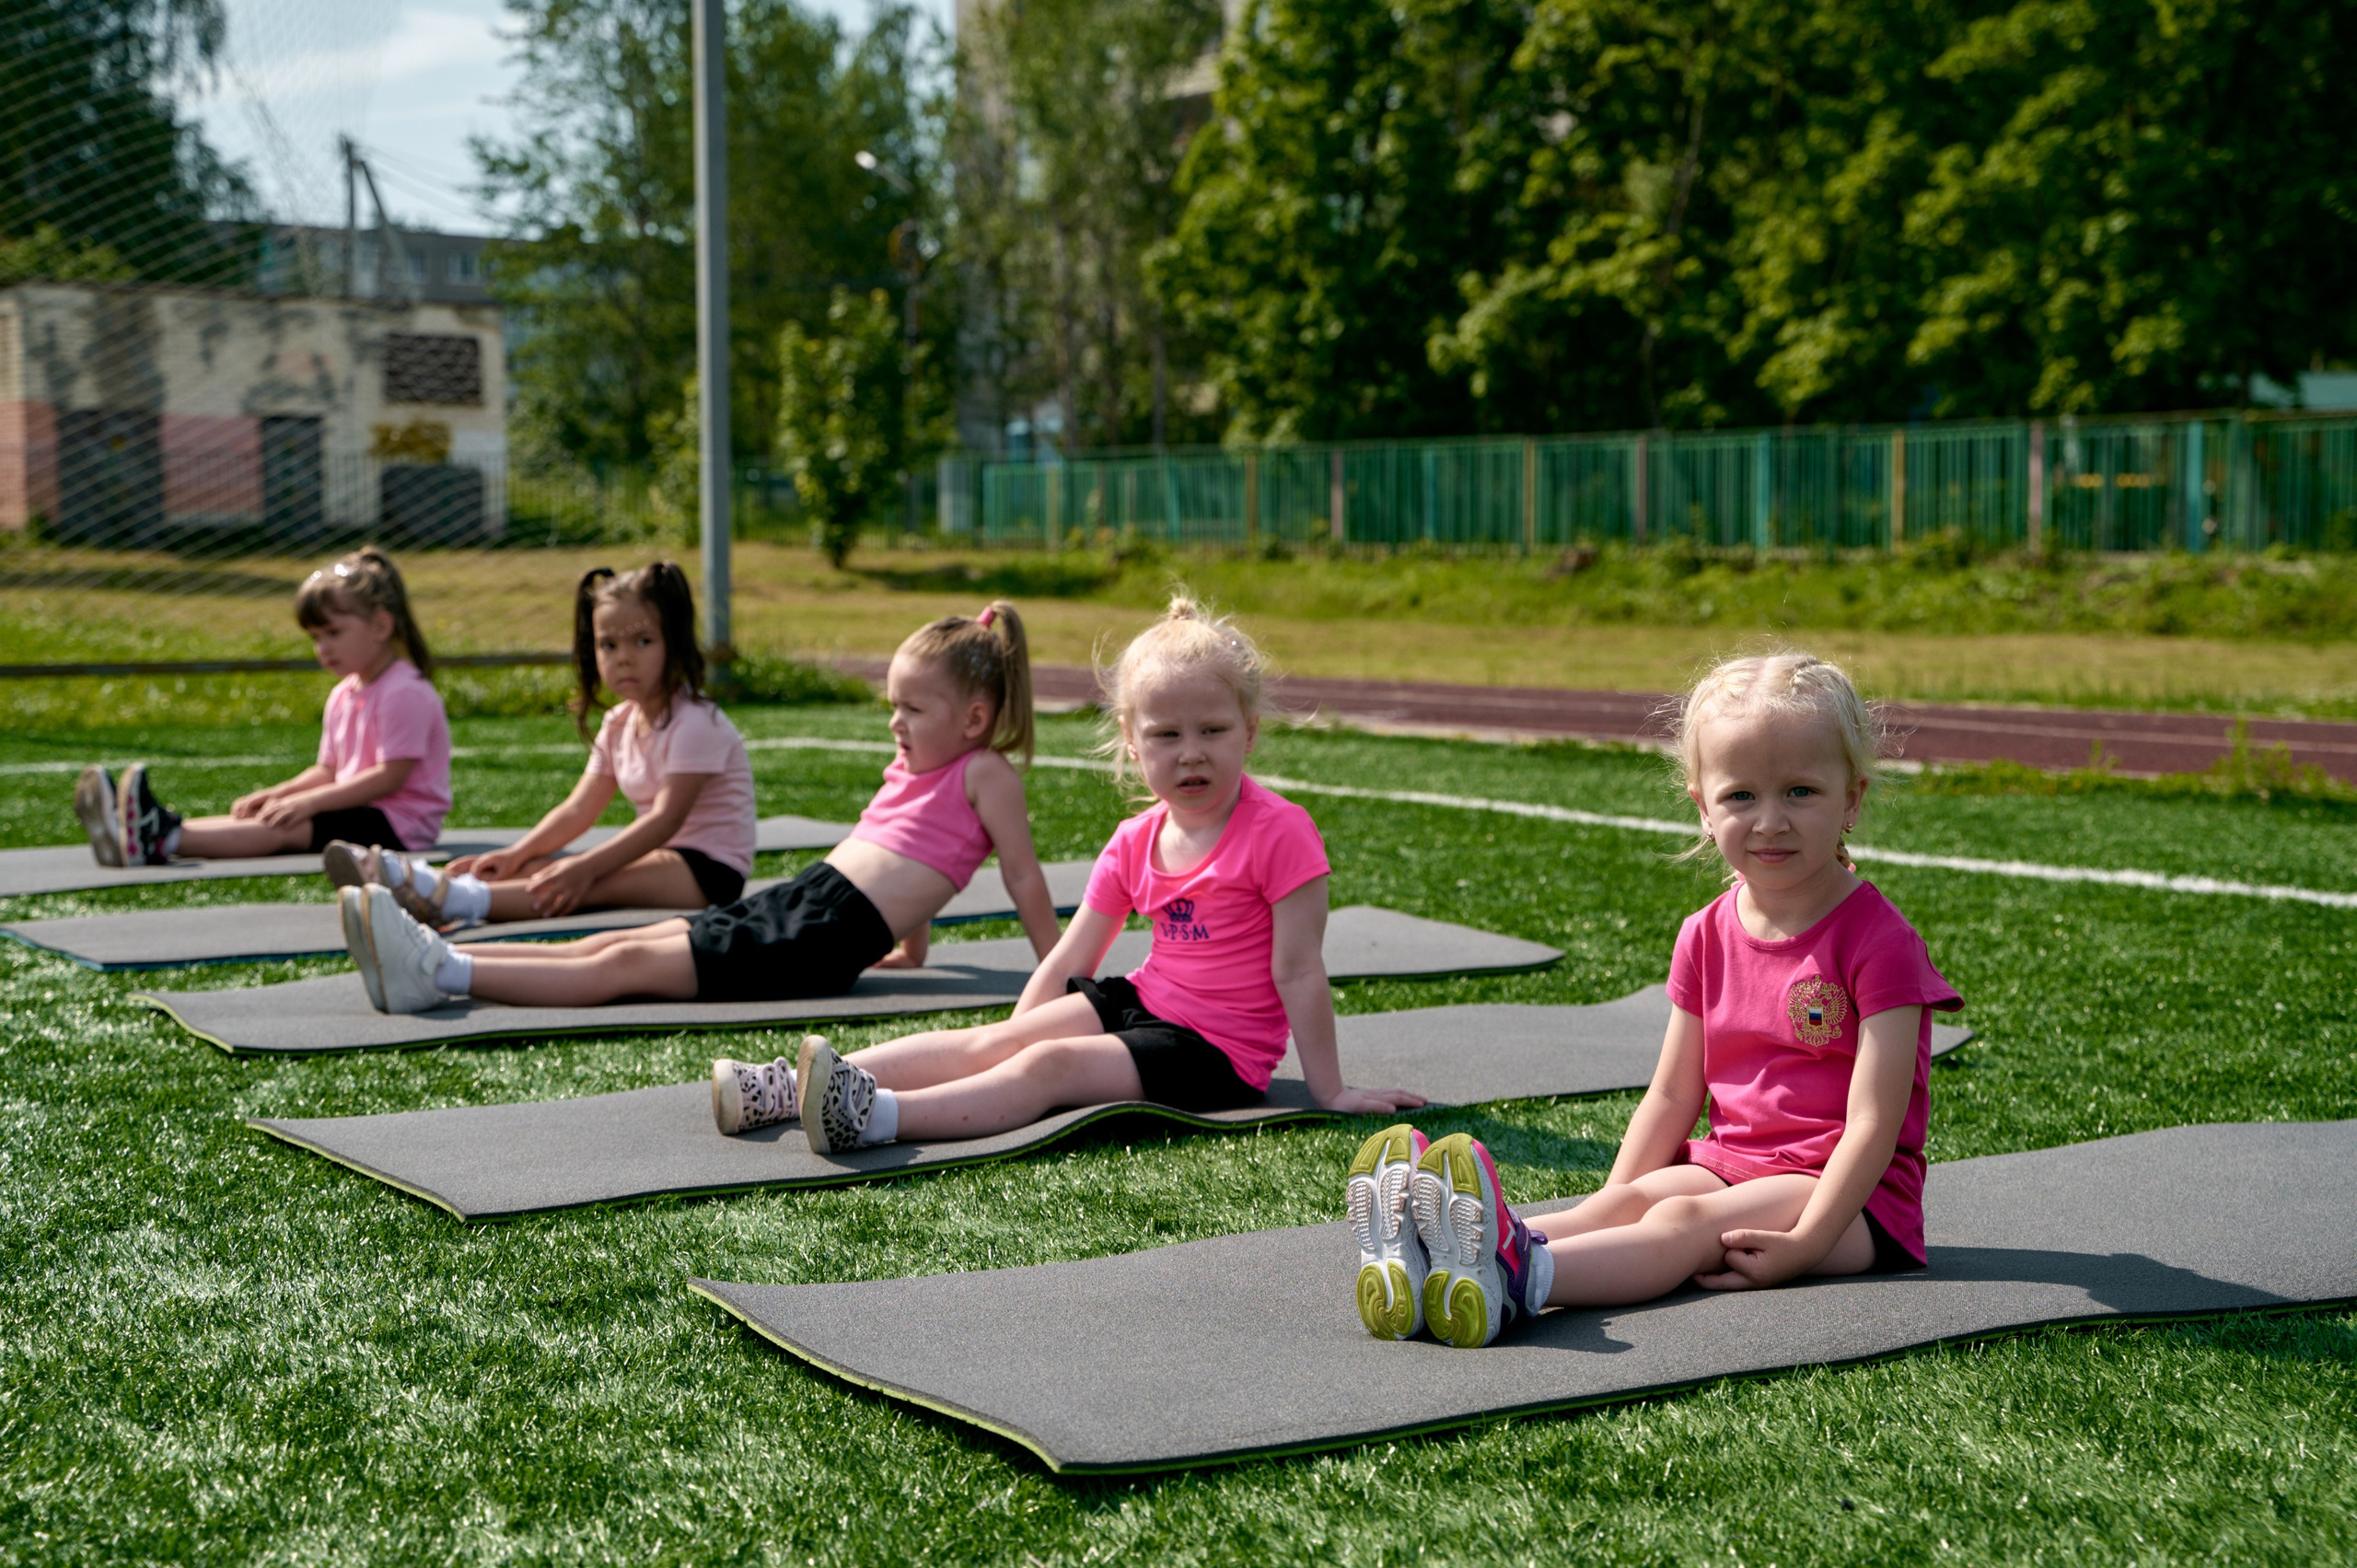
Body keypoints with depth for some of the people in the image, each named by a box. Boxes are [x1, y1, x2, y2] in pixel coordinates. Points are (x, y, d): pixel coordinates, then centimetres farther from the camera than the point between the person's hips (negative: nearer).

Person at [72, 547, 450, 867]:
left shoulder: (404, 693, -13)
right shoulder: (344, 695, 19)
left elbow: (391, 777, -21)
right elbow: (328, 771, 21)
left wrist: (309, 801, -22)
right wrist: (277, 793, 2)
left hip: (398, 825, -8)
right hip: (361, 812, 8)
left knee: (283, 829, -26)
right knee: (258, 818, -13)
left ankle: (164, 839, -44)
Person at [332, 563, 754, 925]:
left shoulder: (694, 723, -14)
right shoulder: (620, 723, 13)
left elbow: (666, 818, -25)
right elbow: (577, 811, 7)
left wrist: (585, 866, -34)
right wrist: (515, 854, -10)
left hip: (711, 871, -8)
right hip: (661, 856, 8)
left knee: (597, 883, -32)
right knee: (541, 866, -11)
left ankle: (458, 901, -50)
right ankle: (421, 878, -29)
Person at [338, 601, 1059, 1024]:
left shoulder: (985, 775, -4)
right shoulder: (911, 769, 22)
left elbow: (1024, 877, -5)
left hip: (831, 935, -8)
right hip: (792, 899, 8)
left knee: (628, 965, -17)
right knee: (615, 944, -5)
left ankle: (442, 976, -25)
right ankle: (429, 959, -13)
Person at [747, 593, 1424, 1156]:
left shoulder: (1280, 833, -14)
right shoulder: (1135, 843, 7)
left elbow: (1298, 970, -14)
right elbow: (1069, 961, 9)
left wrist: (1329, 1090, -11)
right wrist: (1012, 1047, 4)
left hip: (1217, 1048, -6)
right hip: (1138, 1003, 7)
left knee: (1052, 1063, -26)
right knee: (993, 1042, -12)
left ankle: (880, 1115, -42)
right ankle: (791, 1086, -22)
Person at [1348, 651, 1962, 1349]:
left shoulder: (1880, 942, -11)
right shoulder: (1707, 937, 10)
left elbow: (1874, 1120, -16)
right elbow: (1672, 1095, 11)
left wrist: (1806, 1244, -27)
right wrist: (1611, 1222, -3)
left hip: (1849, 1193, -5)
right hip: (1727, 1161, 5)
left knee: (1685, 1220, -30)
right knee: (1626, 1199, -23)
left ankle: (1515, 1277, -57)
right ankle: (1415, 1269, -48)